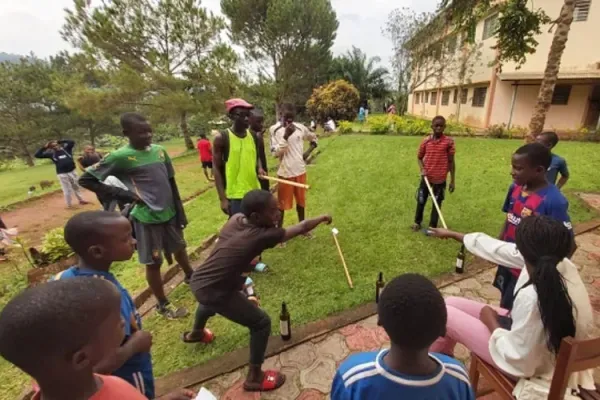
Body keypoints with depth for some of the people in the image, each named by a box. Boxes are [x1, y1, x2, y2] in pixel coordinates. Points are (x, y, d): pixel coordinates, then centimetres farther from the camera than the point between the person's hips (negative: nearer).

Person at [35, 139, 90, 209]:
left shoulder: (65, 149, 5)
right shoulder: (51, 154, 1)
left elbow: (72, 142, 0)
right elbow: (37, 155, 2)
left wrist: (60, 141, 1)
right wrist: (45, 147, -3)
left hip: (72, 171, 3)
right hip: (62, 174, -2)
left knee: (76, 187, 17)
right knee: (67, 190, 2)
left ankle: (81, 200, 32)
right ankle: (69, 205, 14)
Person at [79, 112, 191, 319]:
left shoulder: (159, 150, 1)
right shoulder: (120, 157, -14)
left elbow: (171, 183, 7)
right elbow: (86, 179, -9)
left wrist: (180, 213, 8)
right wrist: (124, 195, -15)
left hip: (169, 213, 6)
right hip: (147, 218, -5)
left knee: (179, 248, 24)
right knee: (153, 262, 8)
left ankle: (190, 277, 50)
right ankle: (163, 304, 27)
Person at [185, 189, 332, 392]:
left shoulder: (236, 218, -6)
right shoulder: (261, 236, -24)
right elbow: (301, 228, -14)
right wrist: (322, 218, 3)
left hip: (198, 281, 9)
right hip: (213, 291, -9)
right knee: (261, 323, 3)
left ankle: (195, 333, 73)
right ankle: (254, 377, 20)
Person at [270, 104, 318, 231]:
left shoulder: (301, 128, 0)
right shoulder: (275, 129, -10)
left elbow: (314, 138, 18)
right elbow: (275, 153, -15)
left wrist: (308, 152, 3)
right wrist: (286, 136, -24)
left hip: (300, 171, 4)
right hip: (285, 173, -4)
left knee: (301, 200, 17)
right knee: (282, 203, 6)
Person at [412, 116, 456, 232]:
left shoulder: (449, 141, -8)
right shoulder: (426, 141, -3)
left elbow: (451, 162, -3)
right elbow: (419, 157, 9)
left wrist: (452, 180, -2)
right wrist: (422, 169, -11)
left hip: (440, 179, -2)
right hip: (426, 177, 2)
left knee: (437, 203, 10)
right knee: (421, 200, 14)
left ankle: (432, 227, 24)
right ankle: (417, 222, 34)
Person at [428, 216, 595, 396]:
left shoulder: (532, 298, -41)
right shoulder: (561, 263, -17)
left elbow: (517, 361, -28)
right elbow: (500, 249, -3)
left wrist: (492, 322, -12)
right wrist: (453, 235, 9)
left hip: (531, 363, -7)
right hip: (540, 343, 7)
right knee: (452, 304, 10)